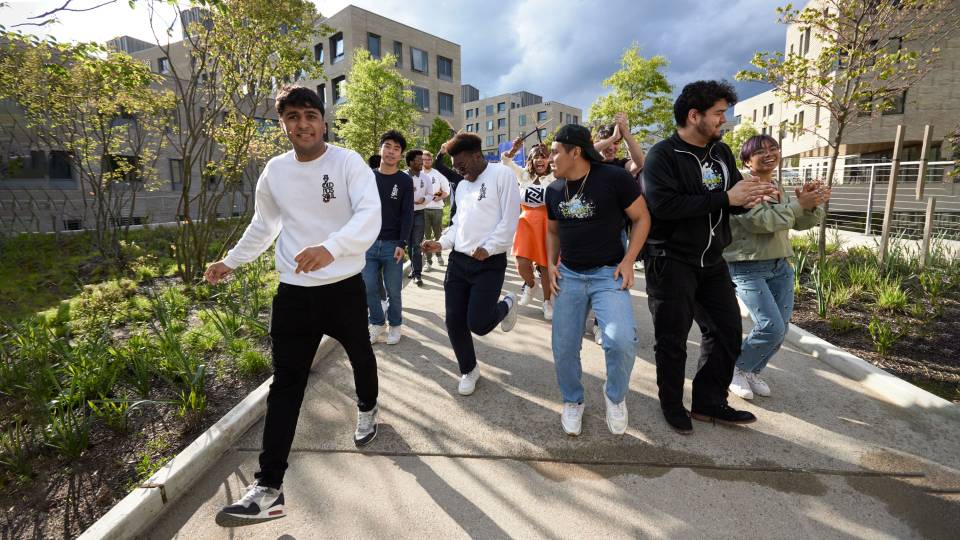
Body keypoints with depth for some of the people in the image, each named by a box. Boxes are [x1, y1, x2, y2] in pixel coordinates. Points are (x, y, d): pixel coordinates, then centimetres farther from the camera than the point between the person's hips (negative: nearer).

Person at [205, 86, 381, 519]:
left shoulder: (348, 162, -11)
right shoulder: (274, 171, 4)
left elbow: (369, 215, -27)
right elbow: (263, 226, 19)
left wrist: (331, 247, -44)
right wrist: (231, 261, 22)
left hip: (345, 288, -2)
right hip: (293, 293, 3)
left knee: (360, 356, 22)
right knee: (286, 385, 1)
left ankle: (367, 409, 53)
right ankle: (269, 487, 9)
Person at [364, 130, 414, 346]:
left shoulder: (405, 181, 1)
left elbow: (407, 215, -4)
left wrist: (402, 244, -13)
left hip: (393, 244, -2)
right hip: (369, 242, 2)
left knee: (393, 290, 4)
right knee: (368, 288, 3)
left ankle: (394, 325, 24)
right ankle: (377, 322, 23)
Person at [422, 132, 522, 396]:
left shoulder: (501, 174, -7)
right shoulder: (461, 186, 17)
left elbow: (510, 219, -13)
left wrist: (488, 249, -16)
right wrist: (442, 243, 4)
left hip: (489, 263, -7)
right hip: (458, 260, 7)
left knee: (477, 324, -9)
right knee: (454, 322, 7)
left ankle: (506, 305, 26)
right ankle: (468, 370, 29)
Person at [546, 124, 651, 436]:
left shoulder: (614, 178, -10)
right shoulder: (554, 190, 6)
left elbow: (642, 218, -3)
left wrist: (628, 261, -12)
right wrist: (551, 263, 4)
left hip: (609, 273, -4)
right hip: (568, 275, 5)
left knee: (622, 340, -22)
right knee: (564, 348, 4)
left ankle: (615, 396, 9)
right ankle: (573, 402, 30)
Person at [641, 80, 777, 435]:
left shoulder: (722, 153, 10)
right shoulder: (663, 155, -12)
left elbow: (734, 201, 13)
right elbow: (663, 204, -27)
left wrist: (749, 197, -11)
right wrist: (725, 198, -22)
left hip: (711, 260, 7)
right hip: (671, 260, -7)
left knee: (728, 330, 12)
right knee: (672, 338, 5)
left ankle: (709, 402, 29)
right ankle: (672, 405, 25)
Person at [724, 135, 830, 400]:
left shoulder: (779, 189, 14)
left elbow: (800, 223, 10)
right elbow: (761, 220, -23)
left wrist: (812, 204, -9)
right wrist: (799, 204, -19)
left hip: (780, 266, 8)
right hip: (747, 267, -8)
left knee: (781, 328, 8)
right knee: (771, 327, -14)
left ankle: (752, 371, 27)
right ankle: (736, 368, 9)